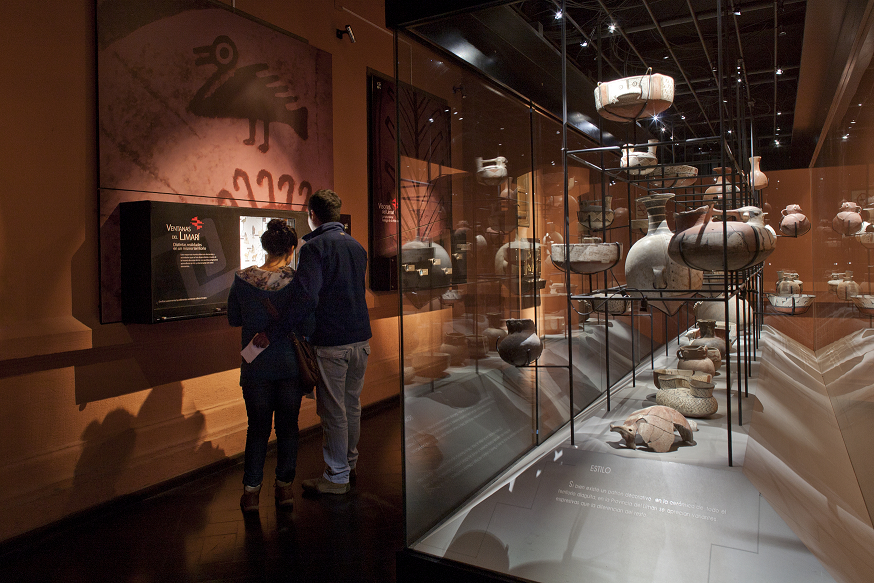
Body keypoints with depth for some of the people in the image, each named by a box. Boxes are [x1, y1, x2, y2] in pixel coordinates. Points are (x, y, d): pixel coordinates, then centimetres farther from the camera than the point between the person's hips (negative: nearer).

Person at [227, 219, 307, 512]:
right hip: (291, 364, -1)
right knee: (288, 426, 14)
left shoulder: (242, 279, -8)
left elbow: (233, 319, 5)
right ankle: (284, 487, 22)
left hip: (256, 367, 1)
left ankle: (251, 490, 19)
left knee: (258, 427, 15)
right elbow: (307, 324, -8)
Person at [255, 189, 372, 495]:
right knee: (352, 405, 19)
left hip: (331, 343, -7)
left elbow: (305, 299, -25)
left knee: (333, 411, 4)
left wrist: (272, 333, -22)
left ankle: (337, 476, 16)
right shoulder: (357, 246, 10)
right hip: (360, 338, 7)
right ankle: (349, 463, 34)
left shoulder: (315, 247, -14)